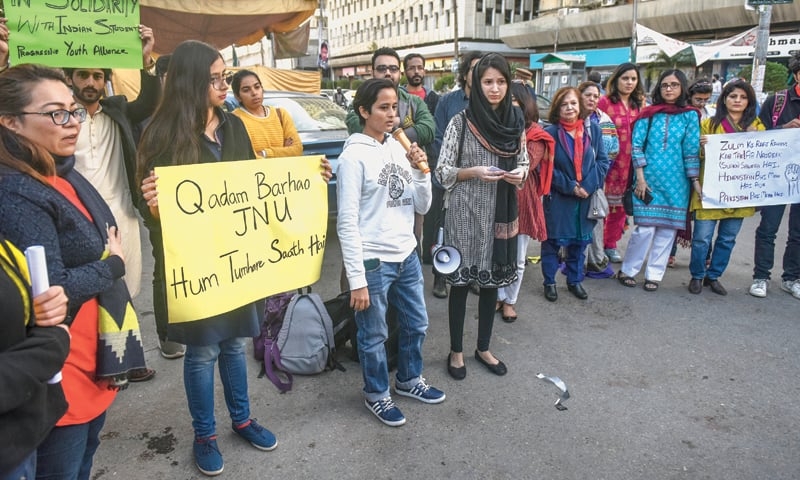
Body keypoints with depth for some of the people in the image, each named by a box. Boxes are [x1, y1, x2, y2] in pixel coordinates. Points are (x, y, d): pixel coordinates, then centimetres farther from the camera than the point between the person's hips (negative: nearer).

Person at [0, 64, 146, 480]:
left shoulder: (65, 176, 6)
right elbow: (51, 291, -24)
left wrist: (114, 259, -3)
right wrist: (114, 265, -12)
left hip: (97, 355, 8)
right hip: (63, 369, -8)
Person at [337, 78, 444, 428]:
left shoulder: (400, 149, 5)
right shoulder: (354, 156, -13)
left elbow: (422, 207, 8)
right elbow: (347, 223, -14)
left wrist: (420, 171, -9)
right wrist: (356, 279, -16)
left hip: (407, 255, 7)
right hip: (373, 262, -6)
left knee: (416, 324, 20)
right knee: (374, 335, 10)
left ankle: (409, 380, 43)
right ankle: (377, 394, 33)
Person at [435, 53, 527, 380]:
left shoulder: (515, 121, 4)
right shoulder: (461, 122, -7)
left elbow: (524, 162, 13)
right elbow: (442, 172, -6)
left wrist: (520, 174, -9)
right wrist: (474, 172, -21)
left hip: (501, 212, 4)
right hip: (465, 213, -4)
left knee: (492, 280, 12)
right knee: (461, 281, 5)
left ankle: (483, 348, 30)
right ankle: (456, 351, 22)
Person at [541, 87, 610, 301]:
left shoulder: (593, 129, 1)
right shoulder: (550, 132, -8)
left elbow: (603, 161, 1)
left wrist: (588, 186, -12)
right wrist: (570, 187, -15)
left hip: (586, 197, 3)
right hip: (558, 197, -3)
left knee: (580, 240, 14)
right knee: (553, 240, 5)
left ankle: (575, 280, 29)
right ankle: (549, 282, 19)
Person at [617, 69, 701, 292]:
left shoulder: (690, 116, 6)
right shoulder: (648, 114, 4)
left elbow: (692, 150, 3)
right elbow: (637, 146, -1)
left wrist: (695, 180, -2)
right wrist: (640, 178, -8)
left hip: (676, 182, 2)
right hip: (649, 179, -2)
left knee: (667, 229, 4)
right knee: (645, 228, -6)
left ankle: (654, 275, 15)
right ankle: (627, 270, 11)